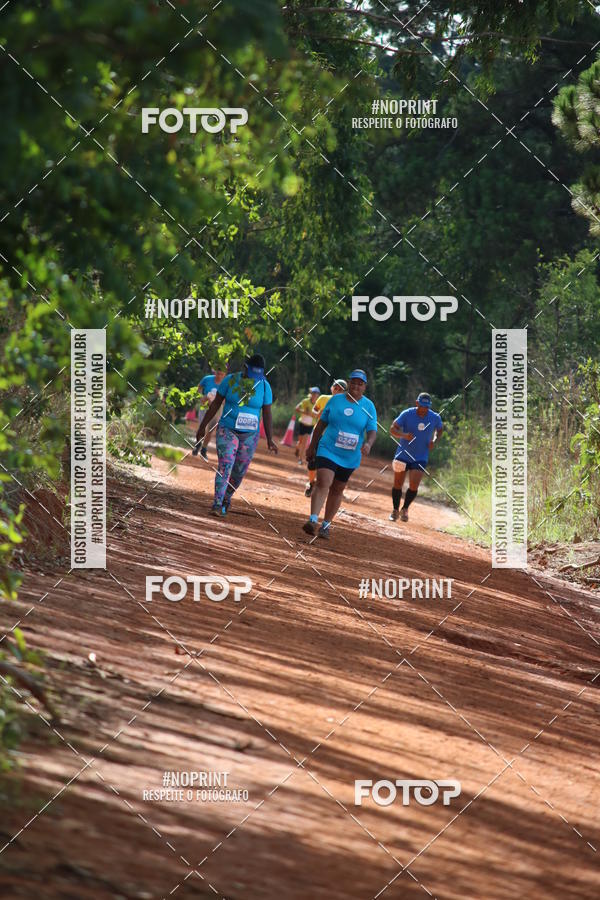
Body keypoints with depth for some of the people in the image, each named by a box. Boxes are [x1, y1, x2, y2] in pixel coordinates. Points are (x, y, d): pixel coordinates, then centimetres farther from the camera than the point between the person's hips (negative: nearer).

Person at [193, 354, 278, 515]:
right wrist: (202, 427, 4)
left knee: (239, 472, 6)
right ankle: (217, 504, -22)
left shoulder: (264, 386, -2)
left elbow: (267, 414, 2)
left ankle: (226, 499, 29)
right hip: (227, 430, -2)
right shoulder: (230, 380, -6)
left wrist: (270, 440, -1)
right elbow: (215, 404, 1)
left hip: (250, 435, 2)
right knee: (225, 466, -17)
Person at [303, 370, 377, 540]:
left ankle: (326, 524, 22)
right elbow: (321, 424, 10)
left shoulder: (369, 407, 0)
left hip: (350, 457, 1)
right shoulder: (336, 400, 2)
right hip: (327, 451, -1)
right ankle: (313, 520, -28)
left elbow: (372, 431, -7)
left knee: (337, 490, 10)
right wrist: (312, 446, 12)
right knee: (323, 483, -19)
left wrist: (368, 443, -29)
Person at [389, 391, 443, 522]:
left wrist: (434, 440, -7)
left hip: (420, 457, 0)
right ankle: (395, 510, 26)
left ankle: (405, 509, 14)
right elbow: (392, 429, -13)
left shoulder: (435, 417, -7)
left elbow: (440, 429, 14)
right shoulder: (407, 414, -13)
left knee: (414, 485, -11)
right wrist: (404, 435, -34)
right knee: (398, 484, 5)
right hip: (403, 454, 0)